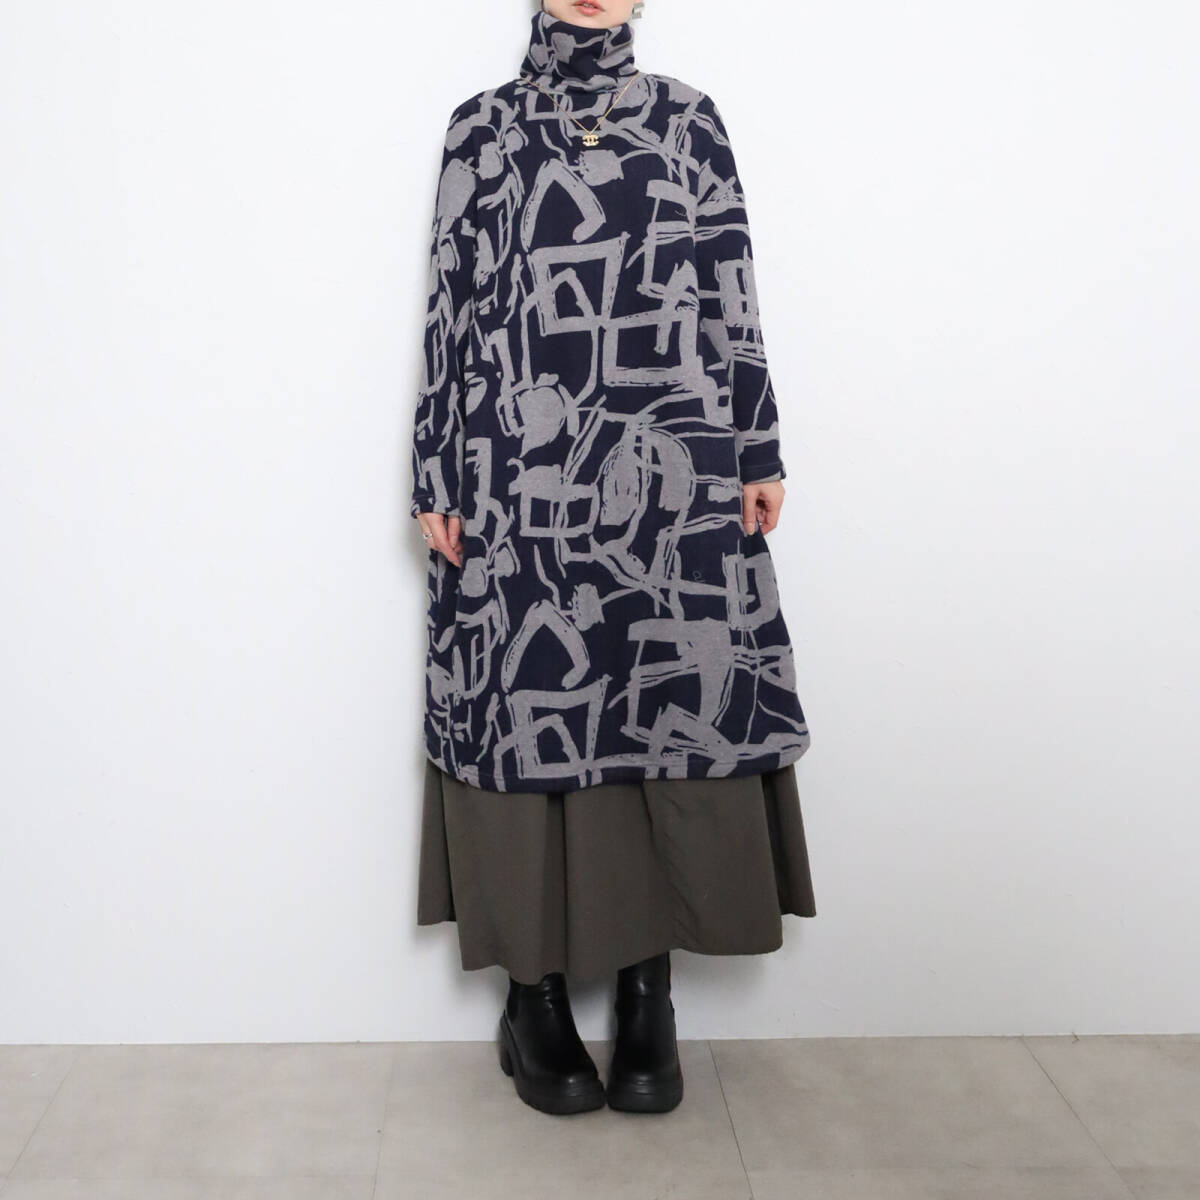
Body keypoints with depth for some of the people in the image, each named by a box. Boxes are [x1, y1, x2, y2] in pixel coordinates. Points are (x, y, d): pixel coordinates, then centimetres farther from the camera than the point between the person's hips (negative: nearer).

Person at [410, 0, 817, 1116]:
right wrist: (435, 479, 2)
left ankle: (647, 990, 15)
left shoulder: (691, 120, 13)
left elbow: (733, 295, 10)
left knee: (672, 702, 0)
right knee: (529, 705, 1)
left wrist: (759, 451, 5)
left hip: (672, 477, 1)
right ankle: (535, 994, 15)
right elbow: (450, 307, 7)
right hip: (523, 477, -1)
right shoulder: (482, 127, 10)